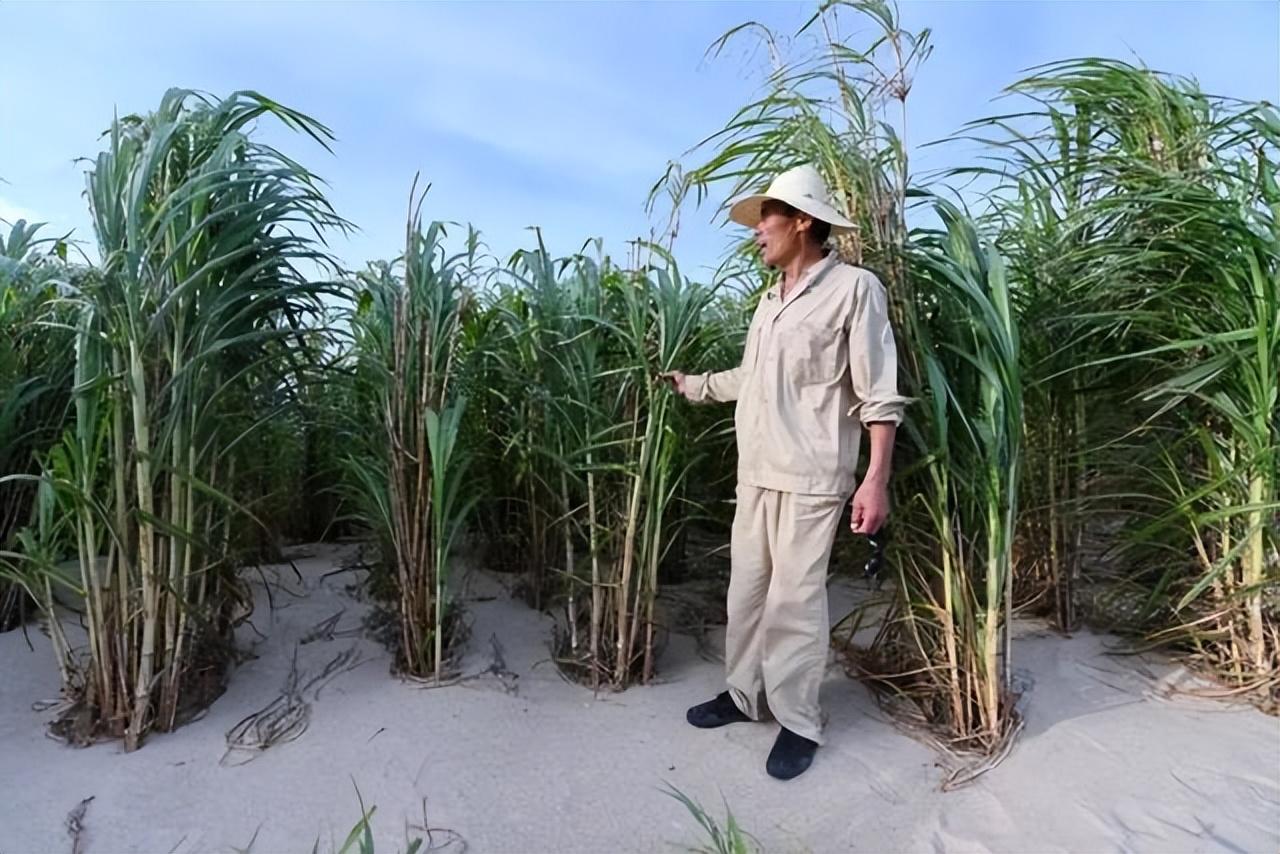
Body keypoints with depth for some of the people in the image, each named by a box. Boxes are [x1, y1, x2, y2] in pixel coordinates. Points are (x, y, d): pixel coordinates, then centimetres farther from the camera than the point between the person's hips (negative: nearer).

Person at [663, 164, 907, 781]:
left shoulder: (854, 288, -6)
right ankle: (744, 694, 28)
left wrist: (876, 480, -16)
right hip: (756, 472, 7)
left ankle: (799, 722, 16)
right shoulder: (771, 298, 16)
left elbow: (879, 395, -11)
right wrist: (691, 384, 31)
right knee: (746, 590, 13)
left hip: (811, 477, -7)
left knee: (794, 600, -1)